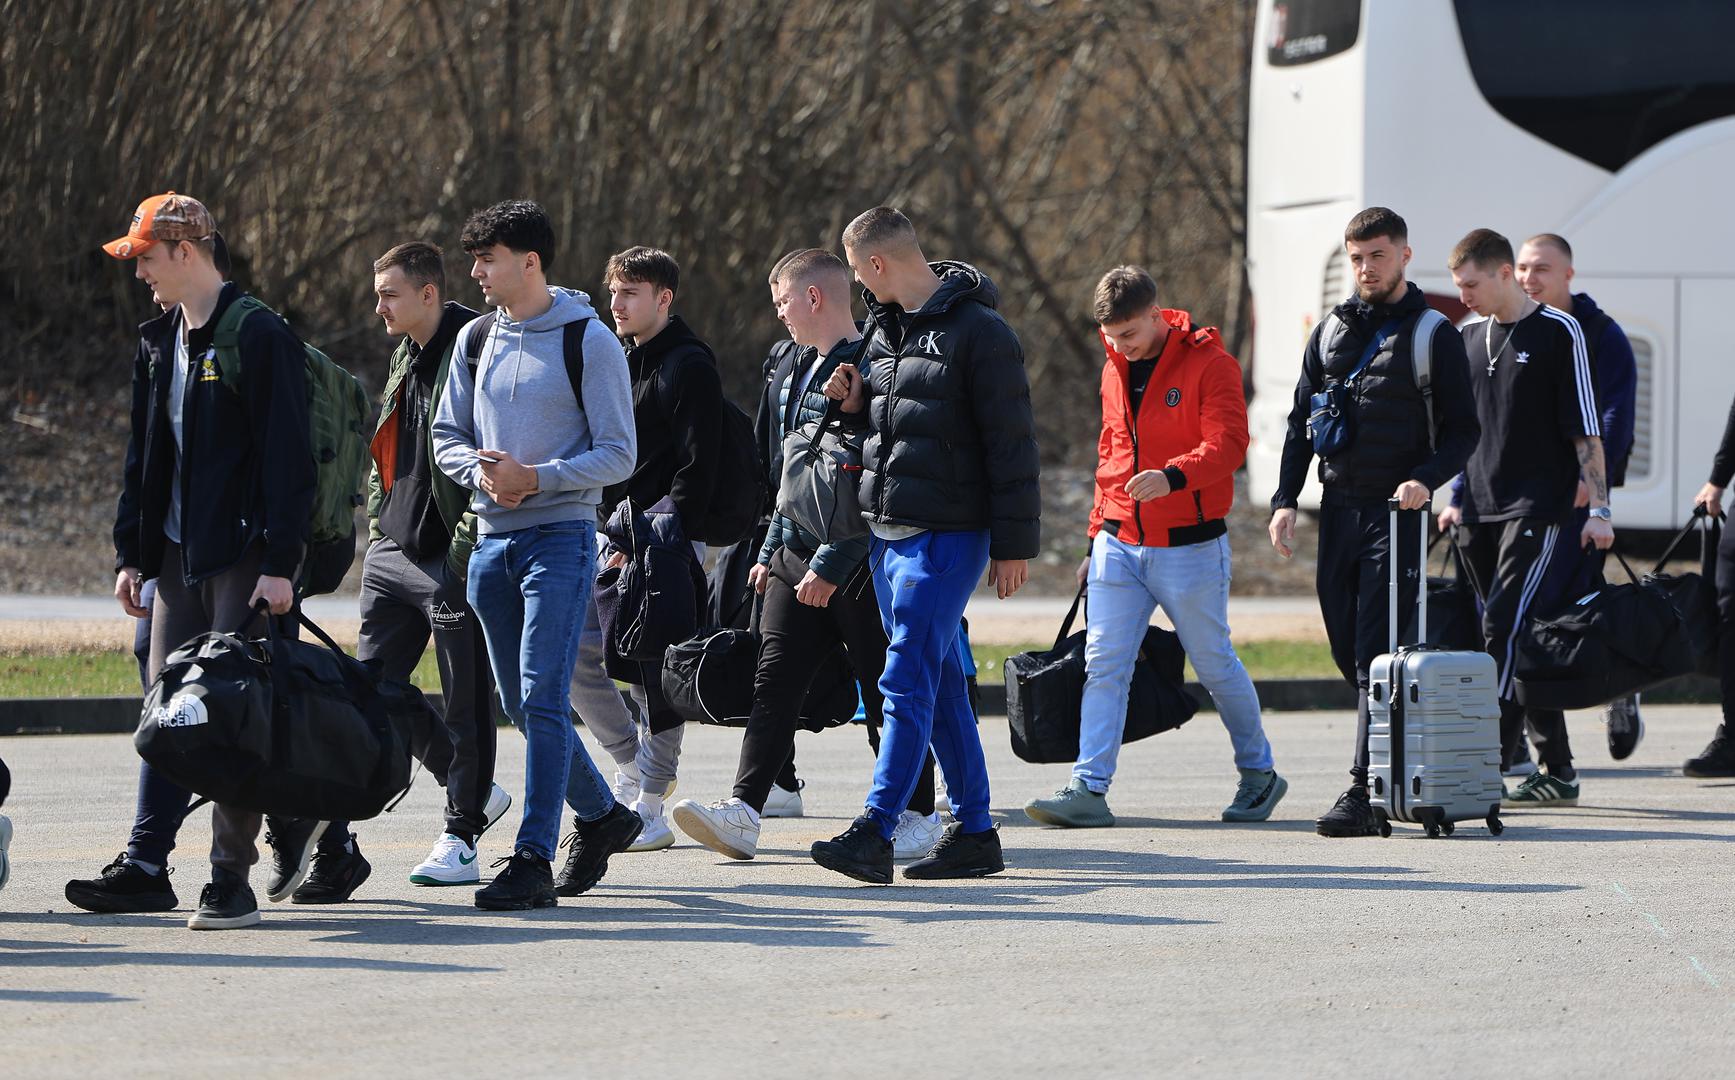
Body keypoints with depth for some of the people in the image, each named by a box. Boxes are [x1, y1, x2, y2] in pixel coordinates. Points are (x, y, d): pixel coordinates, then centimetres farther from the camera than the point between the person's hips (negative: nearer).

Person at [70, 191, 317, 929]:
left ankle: (232, 880, -3)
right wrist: (131, 553, 14)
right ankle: (145, 866, 6)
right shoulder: (159, 344, 15)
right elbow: (143, 455, 20)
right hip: (177, 555, 8)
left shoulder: (259, 338, -10)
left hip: (242, 555, -8)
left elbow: (287, 454, -14)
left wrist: (280, 562, -18)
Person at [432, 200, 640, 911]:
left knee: (541, 701, -14)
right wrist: (482, 473, -7)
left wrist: (535, 477, -19)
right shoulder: (476, 340, 11)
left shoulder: (588, 341, -6)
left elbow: (618, 455, -7)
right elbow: (447, 437, 15)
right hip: (491, 542, 7)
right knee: (520, 707, 11)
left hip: (560, 538, -7)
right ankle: (601, 816, 30)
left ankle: (534, 858, -16)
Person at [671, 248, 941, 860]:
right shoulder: (793, 372, 16)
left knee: (885, 693, 1)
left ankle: (917, 815, 11)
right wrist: (770, 551, 19)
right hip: (796, 556, 8)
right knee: (774, 682, -2)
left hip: (857, 560, -8)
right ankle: (744, 813, -8)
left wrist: (830, 564, -22)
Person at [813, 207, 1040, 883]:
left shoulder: (979, 333, -12)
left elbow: (1011, 442, -12)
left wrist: (1015, 545, -13)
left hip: (947, 535, -8)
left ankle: (874, 832, -20)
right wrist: (856, 404, 3)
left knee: (908, 681, -14)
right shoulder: (884, 328, 14)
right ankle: (974, 832, 16)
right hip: (887, 532, 8)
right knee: (940, 686, 11)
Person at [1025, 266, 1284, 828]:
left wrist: (1173, 476, -37)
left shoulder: (1209, 363, -10)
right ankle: (1089, 790, -11)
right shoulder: (1116, 370, 12)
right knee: (1103, 664, -7)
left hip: (1190, 545, -5)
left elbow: (1227, 444, -20)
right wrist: (1097, 537, 19)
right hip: (1121, 544, 5)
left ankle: (1259, 774, 26)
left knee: (1215, 665, 6)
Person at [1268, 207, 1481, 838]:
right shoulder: (1331, 332, 14)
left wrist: (1426, 479, -18)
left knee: (1375, 654, -12)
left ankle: (1365, 792, -15)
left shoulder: (1434, 335, 0)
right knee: (1347, 650, 6)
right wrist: (1285, 500, 4)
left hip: (1396, 512, -5)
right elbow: (1301, 422, 16)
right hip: (1338, 508, 5)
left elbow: (1463, 430, -1)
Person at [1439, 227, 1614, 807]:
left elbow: (1586, 428, -6)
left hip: (1537, 507, -6)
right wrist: (1457, 498, 18)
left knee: (1504, 627, -16)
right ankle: (1557, 770, 14)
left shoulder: (1558, 333, -5)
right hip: (1480, 513, 6)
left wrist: (1598, 507, -9)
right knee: (1524, 640, 7)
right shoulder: (1468, 338, 13)